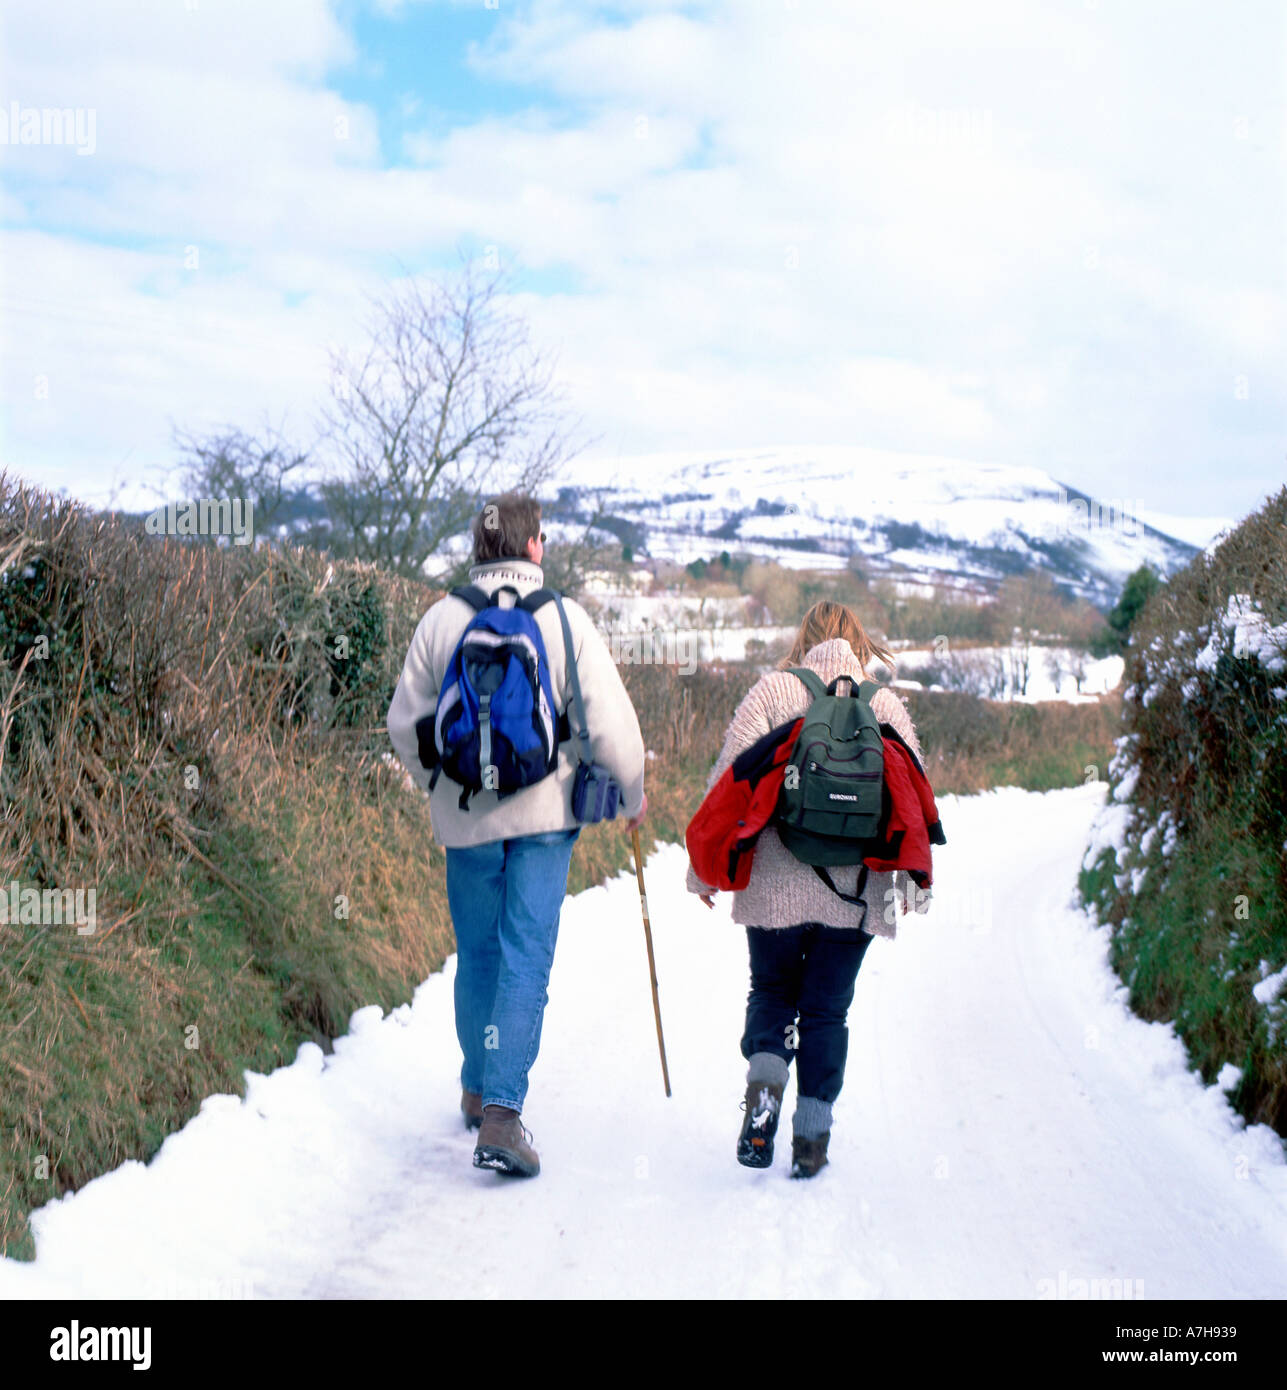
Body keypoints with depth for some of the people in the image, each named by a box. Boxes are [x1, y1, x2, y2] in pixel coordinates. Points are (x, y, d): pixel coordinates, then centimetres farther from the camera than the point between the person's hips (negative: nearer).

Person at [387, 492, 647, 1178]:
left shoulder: (441, 619, 0)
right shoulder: (564, 615, -6)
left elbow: (405, 723, 5)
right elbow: (609, 718, -7)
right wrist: (632, 791, 9)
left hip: (466, 816, 3)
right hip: (544, 813, -2)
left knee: (477, 953, 17)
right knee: (527, 956, -2)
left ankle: (478, 1090, 31)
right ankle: (502, 1112, -11)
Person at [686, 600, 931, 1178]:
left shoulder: (770, 691, -1)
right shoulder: (887, 703, 4)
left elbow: (729, 781, -5)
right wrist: (914, 885, 15)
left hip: (775, 883, -1)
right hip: (854, 888, 1)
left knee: (772, 993, 16)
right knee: (828, 1007, 11)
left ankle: (764, 1081, -10)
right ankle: (812, 1135, 9)